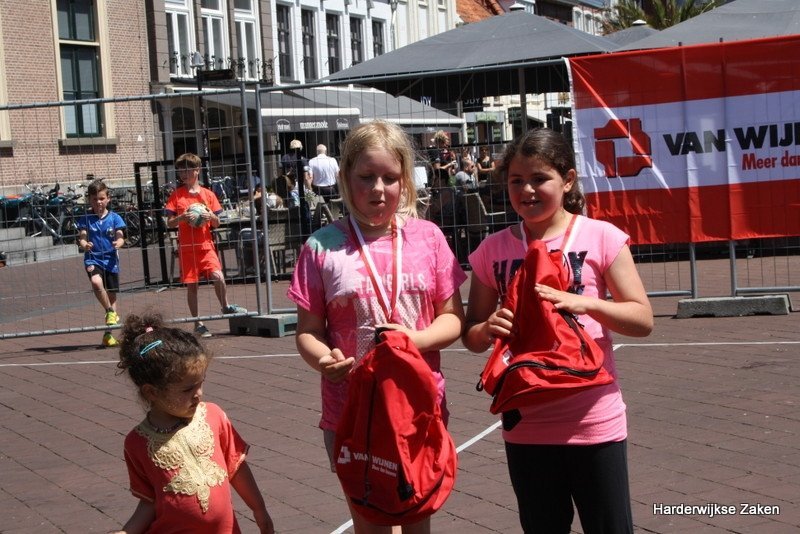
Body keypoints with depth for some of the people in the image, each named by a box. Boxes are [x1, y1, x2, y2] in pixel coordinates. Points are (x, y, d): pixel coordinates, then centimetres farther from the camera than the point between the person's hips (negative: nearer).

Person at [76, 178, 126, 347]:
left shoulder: (114, 218, 1)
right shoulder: (86, 219, 1)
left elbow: (120, 237, -6)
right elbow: (82, 238, -4)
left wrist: (119, 243, -29)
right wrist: (84, 245, -28)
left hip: (110, 259, 1)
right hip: (93, 259, -1)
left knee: (112, 295, 6)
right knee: (96, 282, -32)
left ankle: (108, 333, 18)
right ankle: (110, 312, -9)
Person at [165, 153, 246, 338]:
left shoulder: (208, 194, 6)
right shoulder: (176, 195, 4)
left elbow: (216, 224, 9)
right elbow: (170, 223, 1)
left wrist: (211, 217, -13)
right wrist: (182, 217, -17)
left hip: (206, 244, 0)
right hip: (187, 247, 0)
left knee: (218, 276, -18)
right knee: (191, 285, 4)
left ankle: (226, 306, 8)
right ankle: (198, 324, 15)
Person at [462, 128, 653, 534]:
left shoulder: (601, 237, -6)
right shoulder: (492, 250, 1)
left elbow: (642, 319, -6)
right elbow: (471, 336, 7)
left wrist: (585, 303, -23)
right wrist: (488, 330, -16)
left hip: (594, 421, -2)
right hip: (526, 426, 3)